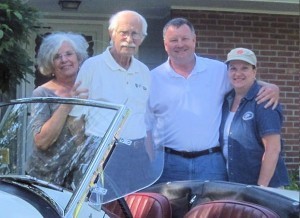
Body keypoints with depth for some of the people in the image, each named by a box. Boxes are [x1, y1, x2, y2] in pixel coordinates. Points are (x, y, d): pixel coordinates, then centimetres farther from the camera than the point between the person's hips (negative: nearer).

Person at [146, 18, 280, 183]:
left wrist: (270, 88, -2)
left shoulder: (219, 70, 8)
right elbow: (146, 128, 9)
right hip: (170, 164, 0)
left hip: (211, 163, 0)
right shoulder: (153, 79, 6)